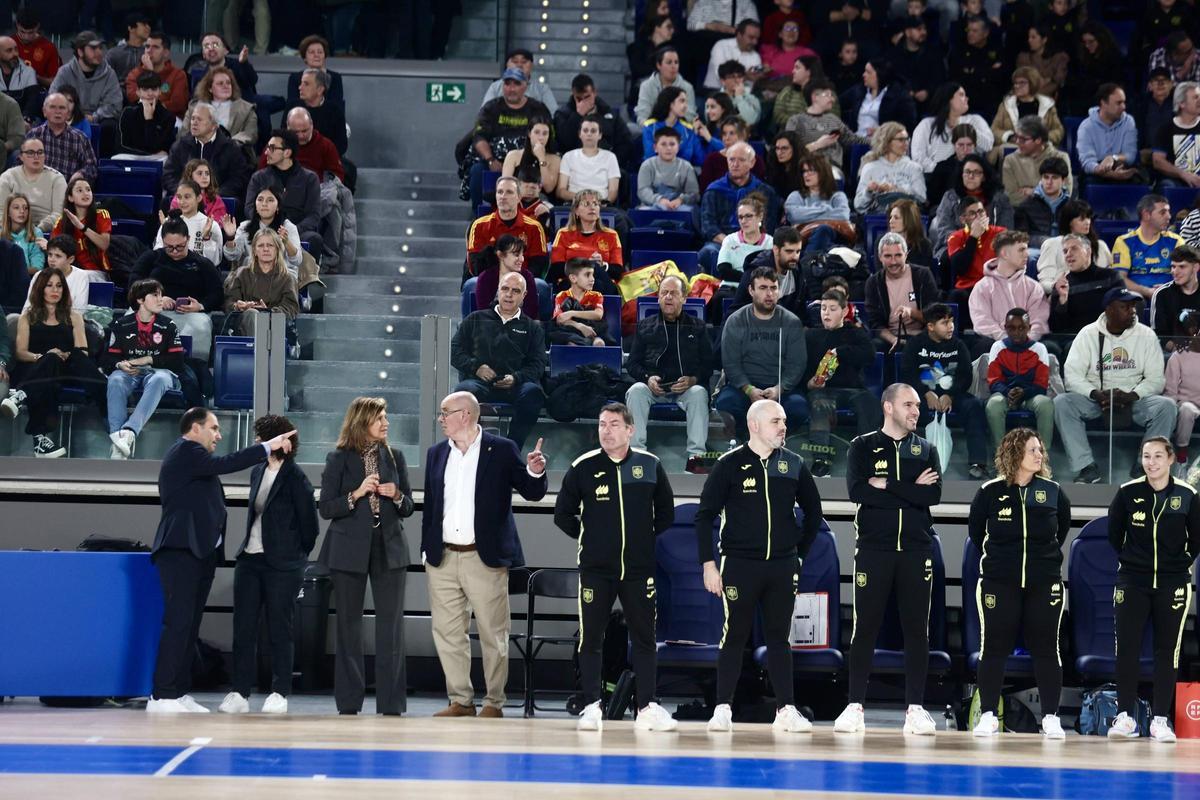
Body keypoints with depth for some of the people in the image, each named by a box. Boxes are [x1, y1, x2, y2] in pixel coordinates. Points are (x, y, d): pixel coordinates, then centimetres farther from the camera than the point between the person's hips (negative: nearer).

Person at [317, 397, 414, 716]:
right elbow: (326, 508, -5)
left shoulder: (394, 457, 7)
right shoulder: (339, 459, -1)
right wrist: (358, 493, -17)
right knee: (349, 626, 4)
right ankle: (349, 703, 11)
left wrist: (396, 495, -10)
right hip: (349, 551, -2)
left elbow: (408, 508, 11)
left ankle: (391, 704, -1)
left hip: (388, 548, 2)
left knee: (391, 625, -3)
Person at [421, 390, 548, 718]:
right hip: (442, 558, 5)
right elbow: (430, 504, 16)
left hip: (485, 558, -5)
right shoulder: (436, 454, 12)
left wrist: (535, 472, -22)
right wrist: (426, 549, 11)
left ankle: (494, 702, 9)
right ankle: (461, 700, 15)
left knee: (493, 634, 0)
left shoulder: (502, 450, -2)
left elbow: (532, 493, -1)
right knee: (447, 632, 6)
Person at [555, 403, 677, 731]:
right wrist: (587, 537, 4)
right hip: (595, 569, -1)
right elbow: (563, 514, 8)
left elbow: (666, 513, 15)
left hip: (639, 569, 1)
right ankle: (591, 706, 6)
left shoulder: (650, 466, 3)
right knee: (590, 639, 0)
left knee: (645, 639, 3)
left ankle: (647, 708, 7)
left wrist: (648, 537, 8)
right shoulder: (583, 467, 0)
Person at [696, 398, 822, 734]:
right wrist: (708, 564, -7)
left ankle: (786, 709, 7)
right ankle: (722, 709, 6)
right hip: (739, 565, -3)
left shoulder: (794, 465, 5)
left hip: (782, 567, 3)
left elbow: (813, 512, 18)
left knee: (779, 637, 6)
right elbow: (705, 515, -3)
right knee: (734, 637, 1)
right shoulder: (730, 464, -4)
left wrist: (799, 552, 13)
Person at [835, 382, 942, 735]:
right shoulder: (862, 447, 4)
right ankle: (855, 706, 3)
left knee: (917, 629, 1)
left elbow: (934, 495, -5)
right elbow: (857, 491, -12)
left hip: (916, 551, 2)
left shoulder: (926, 450, 10)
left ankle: (915, 709, 4)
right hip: (873, 549, -2)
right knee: (865, 627, -1)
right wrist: (910, 490, -11)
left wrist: (887, 486, -11)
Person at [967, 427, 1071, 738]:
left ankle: (1051, 718, 8)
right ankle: (989, 715, 9)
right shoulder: (991, 491, -5)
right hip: (999, 583, -1)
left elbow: (1063, 527, 16)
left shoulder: (1053, 491, -1)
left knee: (1046, 648, 3)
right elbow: (975, 530, 9)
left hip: (1044, 583, 1)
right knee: (994, 648, 1)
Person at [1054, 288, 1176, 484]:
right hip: (1095, 399, 0)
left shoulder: (1146, 335, 1)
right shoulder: (1088, 334, -1)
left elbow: (1156, 379, -3)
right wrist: (1096, 394, -25)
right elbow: (1072, 375, -8)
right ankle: (1087, 467, -26)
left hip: (1134, 400, 0)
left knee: (1166, 406, -28)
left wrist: (1129, 396, -21)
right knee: (1062, 402, -27)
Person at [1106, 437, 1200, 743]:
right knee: (1127, 649, -4)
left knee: (1168, 651, 1)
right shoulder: (1128, 493, -3)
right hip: (1132, 582, 0)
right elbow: (1114, 533, 10)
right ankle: (1125, 716, 3)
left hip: (1172, 585, 0)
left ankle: (1160, 719, 6)